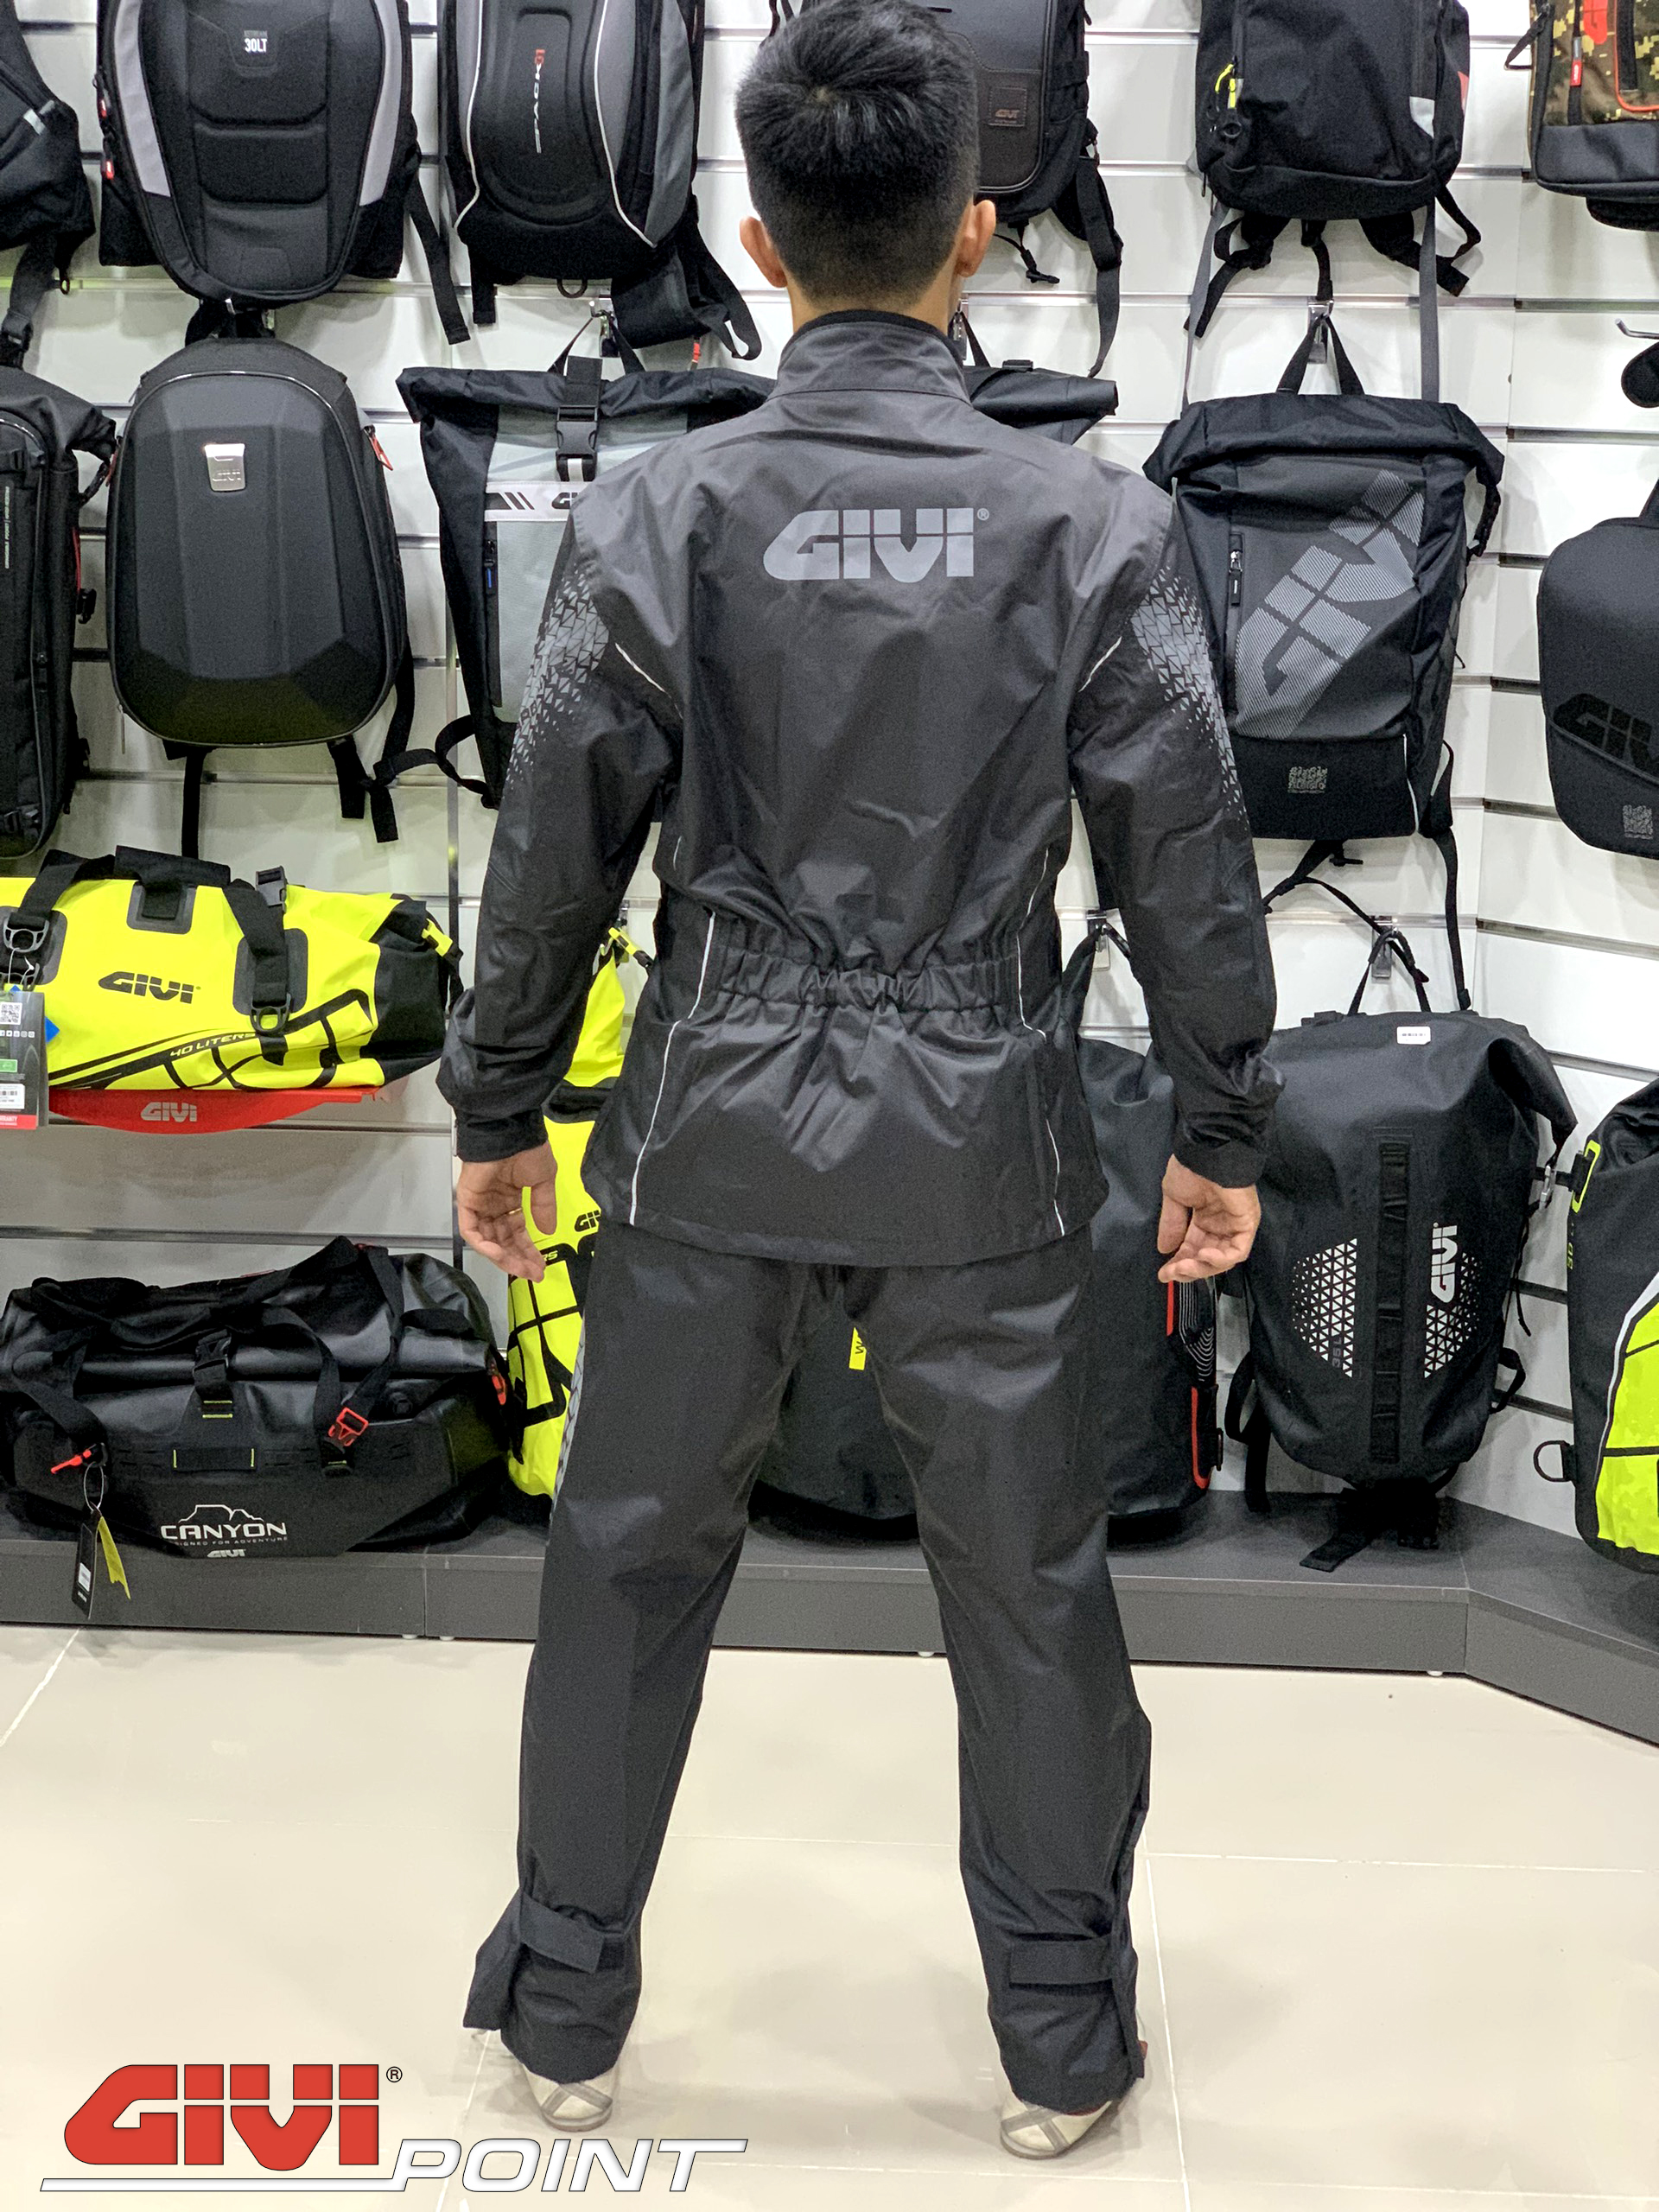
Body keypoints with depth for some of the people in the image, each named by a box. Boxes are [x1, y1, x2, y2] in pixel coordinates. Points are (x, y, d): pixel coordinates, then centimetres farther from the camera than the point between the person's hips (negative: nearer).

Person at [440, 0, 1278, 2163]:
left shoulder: (655, 518, -8)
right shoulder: (1093, 525, -8)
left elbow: (556, 849, -4)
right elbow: (1187, 856, -4)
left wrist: (499, 1111, 9)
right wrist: (1222, 1132, 8)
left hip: (716, 1129, 0)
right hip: (984, 1139, 0)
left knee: (630, 1560, 16)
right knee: (1028, 1586, 14)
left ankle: (567, 2005, 31)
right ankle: (1063, 2038, 29)